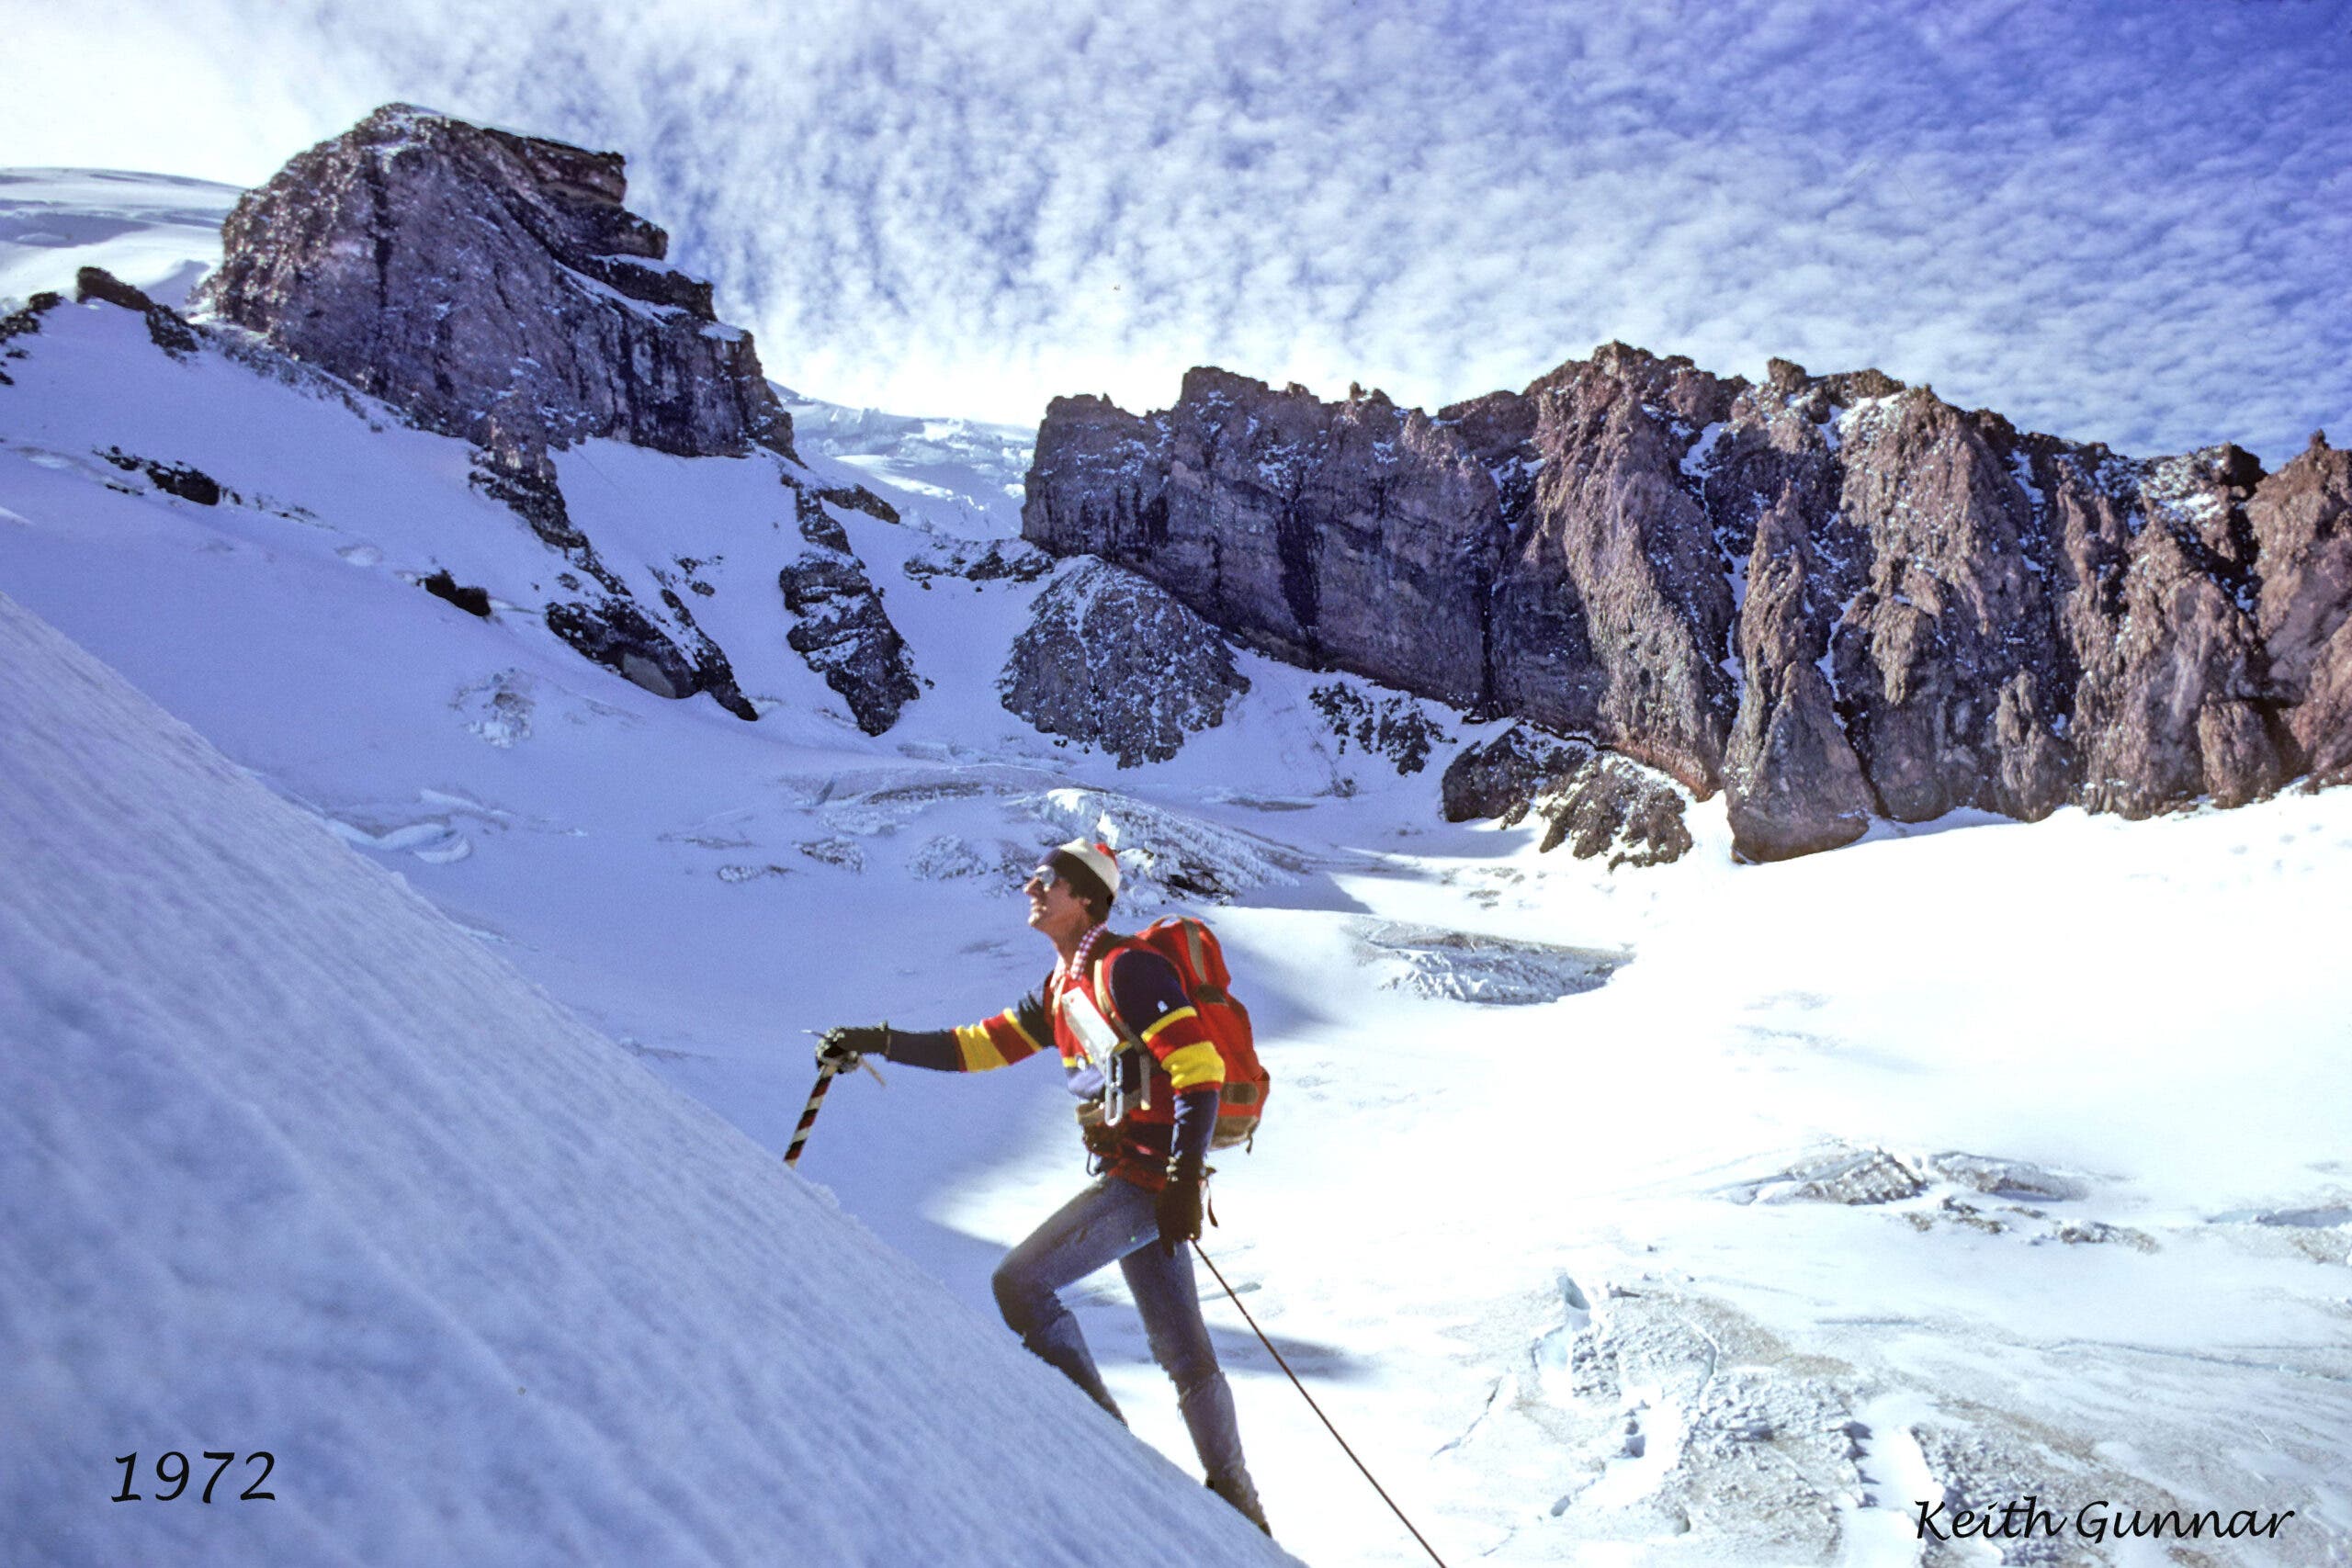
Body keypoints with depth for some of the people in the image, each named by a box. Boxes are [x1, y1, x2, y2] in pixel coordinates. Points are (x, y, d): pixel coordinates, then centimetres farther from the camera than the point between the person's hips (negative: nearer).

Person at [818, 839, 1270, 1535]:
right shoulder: (1062, 987, 14)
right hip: (1132, 1174, 9)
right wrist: (879, 1044, 12)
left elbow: (1199, 1067, -19)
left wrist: (1184, 1181, -23)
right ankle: (1236, 1506, 24)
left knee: (1020, 1281, -10)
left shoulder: (1125, 967, -14)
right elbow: (983, 1045, 18)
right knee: (1182, 1348, 13)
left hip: (1151, 1173, -9)